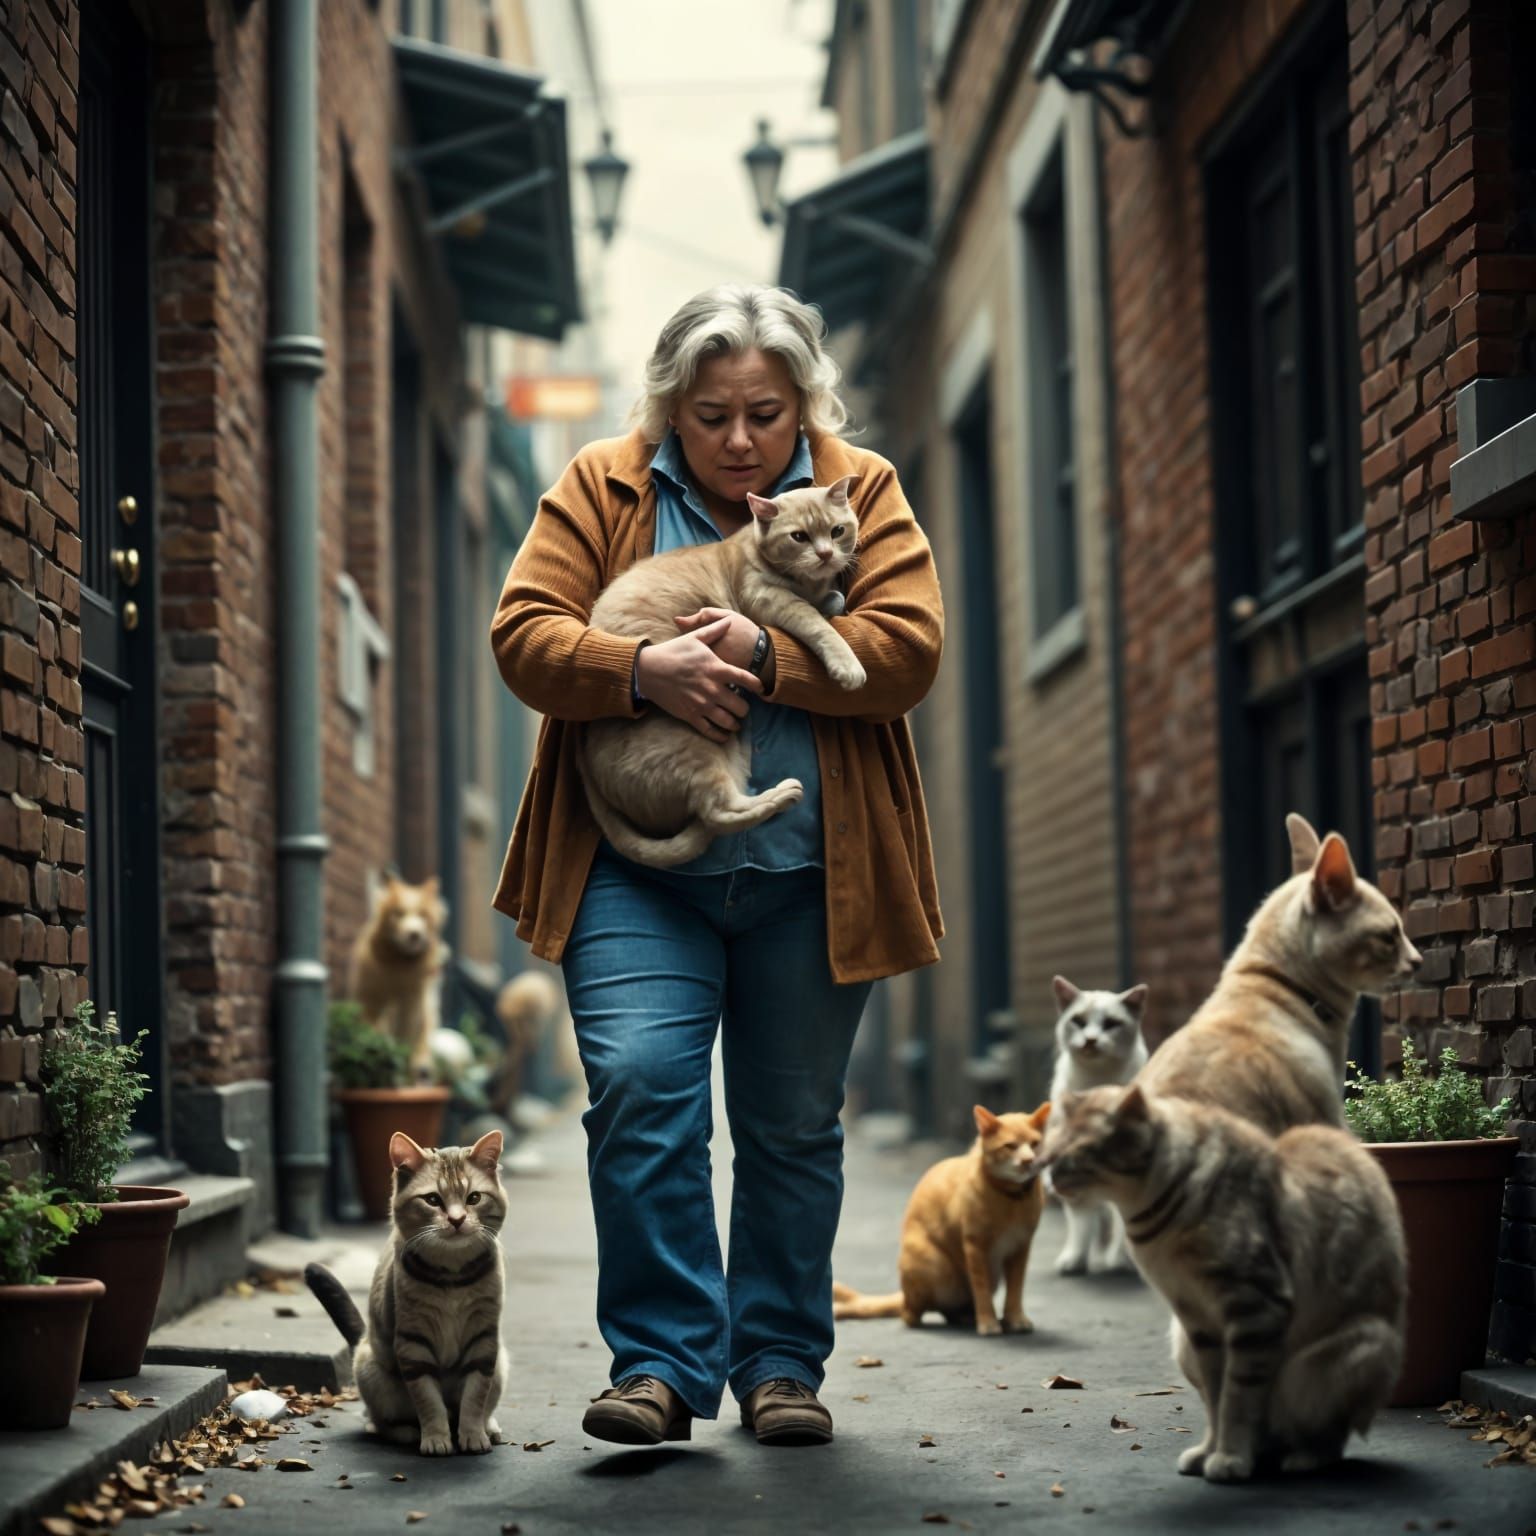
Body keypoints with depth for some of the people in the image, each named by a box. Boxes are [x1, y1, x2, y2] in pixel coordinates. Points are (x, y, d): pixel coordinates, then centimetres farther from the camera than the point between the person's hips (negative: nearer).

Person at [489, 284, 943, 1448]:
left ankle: (780, 1361, 22)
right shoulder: (601, 491, 4)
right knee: (640, 1087, -15)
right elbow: (524, 634, -4)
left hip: (808, 875, 1)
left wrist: (767, 656, -20)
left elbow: (909, 649, -8)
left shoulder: (863, 493, 4)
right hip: (637, 873, 0)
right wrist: (641, 669, -21)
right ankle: (662, 1362, -5)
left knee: (793, 1123, 9)